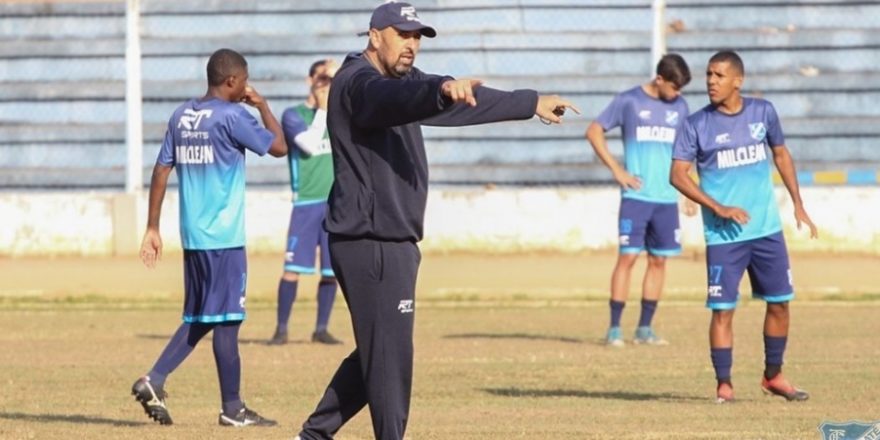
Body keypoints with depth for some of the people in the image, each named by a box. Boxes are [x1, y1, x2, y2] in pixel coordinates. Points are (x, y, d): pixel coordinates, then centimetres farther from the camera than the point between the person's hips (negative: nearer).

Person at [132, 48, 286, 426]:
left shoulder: (181, 116, 10)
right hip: (224, 238, -7)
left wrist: (153, 228, 13)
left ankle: (154, 381, 1)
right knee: (226, 320, -2)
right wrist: (262, 106, 8)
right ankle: (232, 409, 3)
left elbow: (161, 171, 10)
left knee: (198, 319, 15)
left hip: (193, 236, 7)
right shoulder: (232, 116, -10)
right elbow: (279, 147, -6)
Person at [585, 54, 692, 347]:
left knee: (659, 260, 5)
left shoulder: (679, 107, 9)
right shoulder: (629, 101, -3)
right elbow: (594, 131, 0)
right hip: (636, 196, -5)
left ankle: (644, 329, 12)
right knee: (627, 256, -8)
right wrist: (616, 170, -6)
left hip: (667, 198, 5)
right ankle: (614, 329, -5)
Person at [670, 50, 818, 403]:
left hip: (767, 229, 3)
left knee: (780, 302, 8)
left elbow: (780, 154, 17)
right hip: (723, 235, -3)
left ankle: (773, 376, 24)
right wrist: (719, 208, -17)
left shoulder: (762, 112, 4)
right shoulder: (696, 124, -6)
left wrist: (798, 204, 13)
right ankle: (723, 384, 1)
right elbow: (678, 174, -8)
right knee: (723, 309, -7)